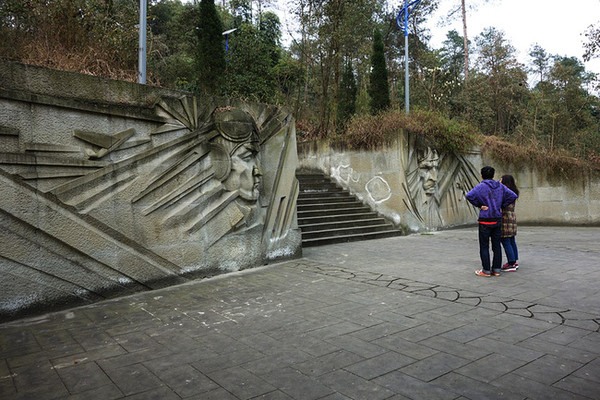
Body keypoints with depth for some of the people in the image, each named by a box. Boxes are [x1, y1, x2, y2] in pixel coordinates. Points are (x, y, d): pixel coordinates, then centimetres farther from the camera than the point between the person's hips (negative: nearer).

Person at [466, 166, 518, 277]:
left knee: (484, 246, 2)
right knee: (496, 245, 12)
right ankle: (496, 269, 16)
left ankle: (486, 270, 5)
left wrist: (479, 205, -11)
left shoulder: (481, 186, -10)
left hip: (485, 220, -5)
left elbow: (470, 196, -24)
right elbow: (513, 196, 2)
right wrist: (502, 206, 7)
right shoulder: (500, 186, 5)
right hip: (497, 219, 5)